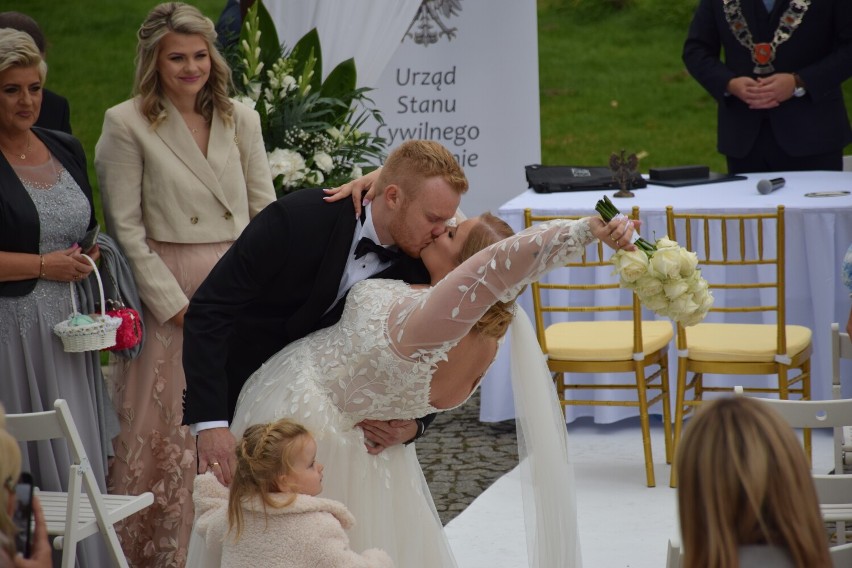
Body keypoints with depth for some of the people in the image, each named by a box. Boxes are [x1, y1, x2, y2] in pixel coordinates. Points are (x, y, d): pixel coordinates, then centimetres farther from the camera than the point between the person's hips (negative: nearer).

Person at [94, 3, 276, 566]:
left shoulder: (241, 119, 8)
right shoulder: (127, 124, -4)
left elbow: (266, 212, 10)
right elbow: (126, 228, -7)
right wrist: (174, 303, -11)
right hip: (168, 293, -4)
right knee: (167, 428, 1)